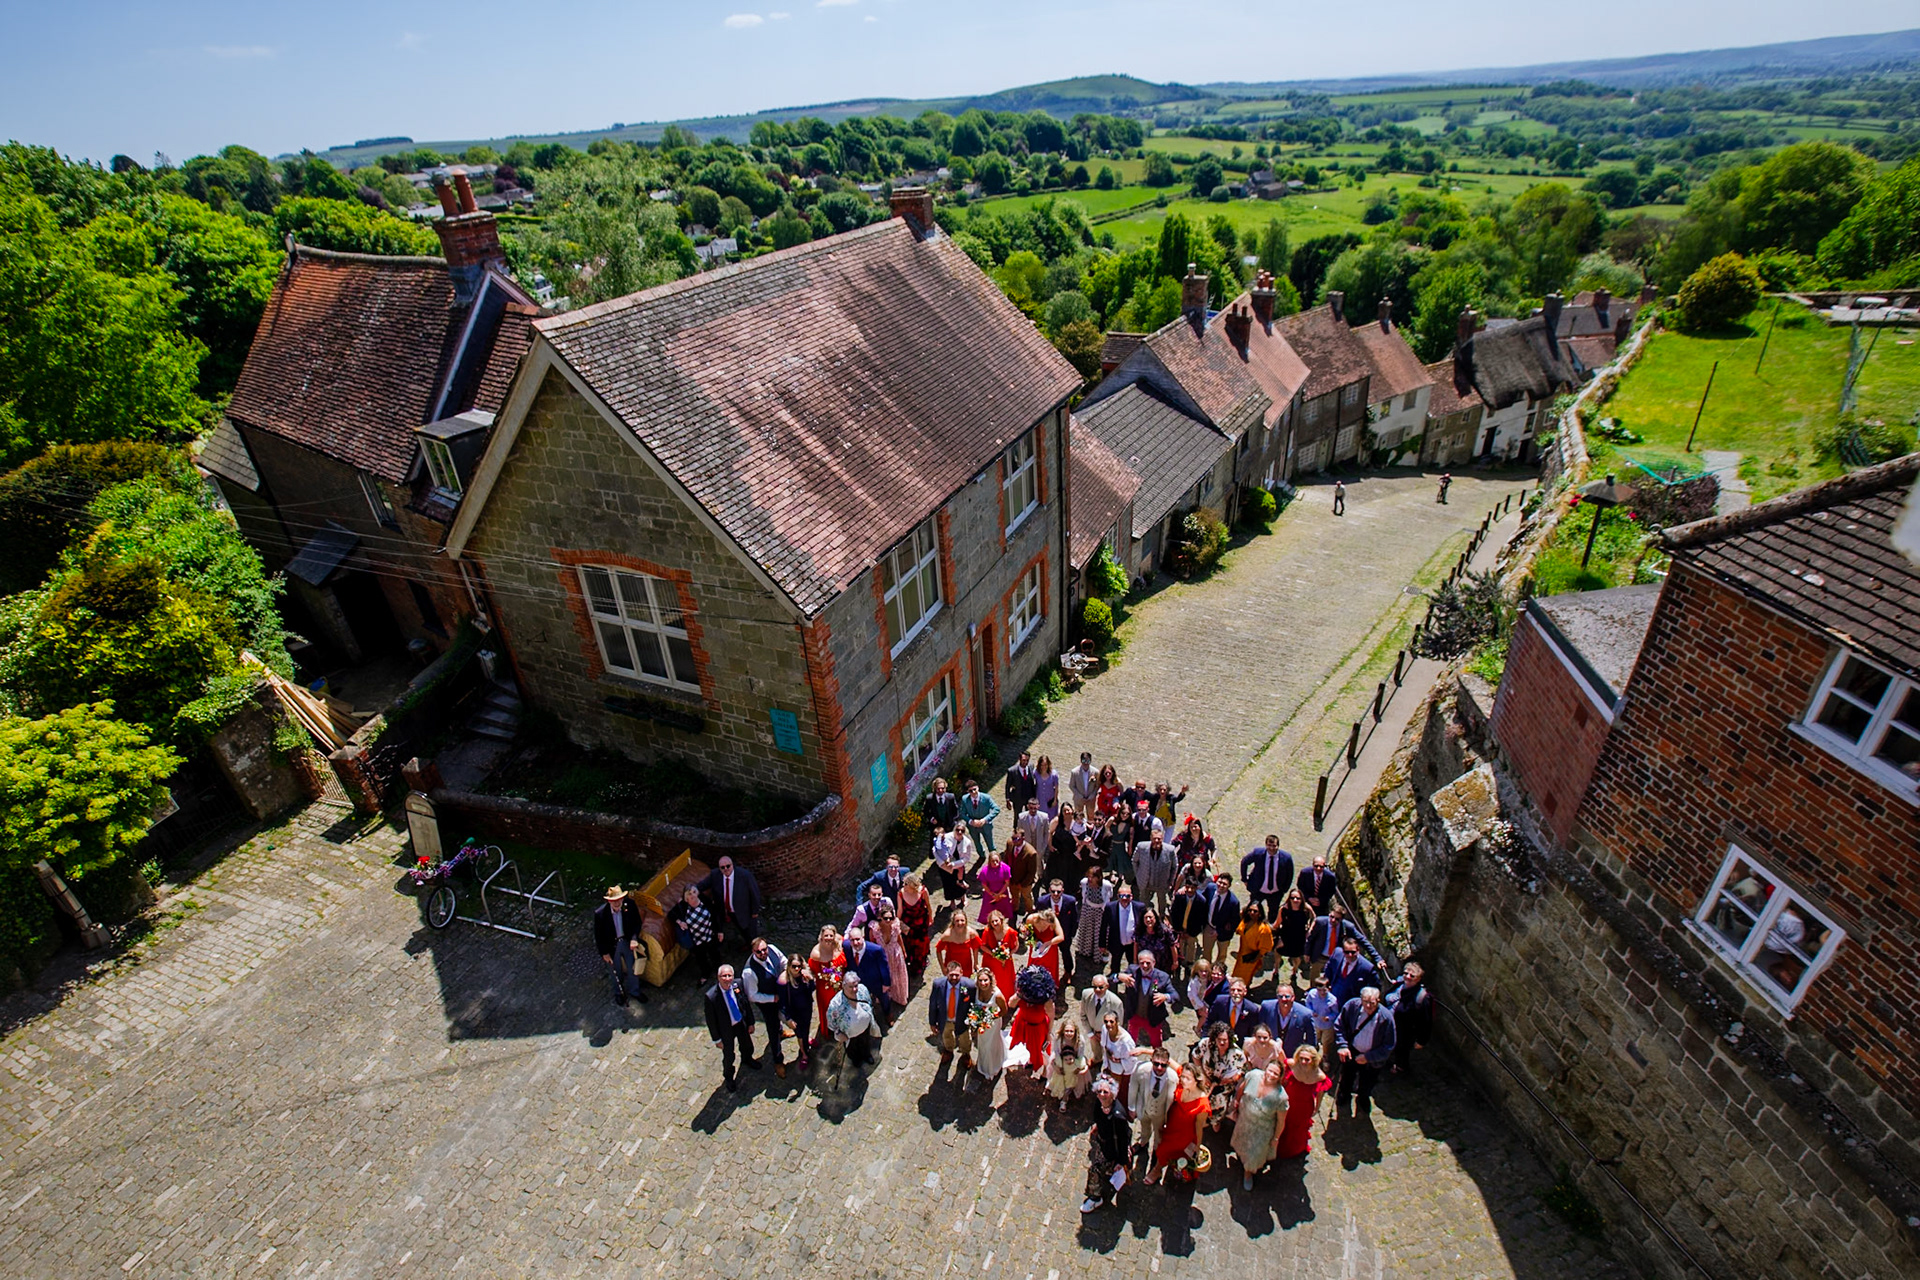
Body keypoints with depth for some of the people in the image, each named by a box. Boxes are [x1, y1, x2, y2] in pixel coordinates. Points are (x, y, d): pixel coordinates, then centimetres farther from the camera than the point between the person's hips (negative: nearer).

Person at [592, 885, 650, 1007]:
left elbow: (637, 923, -3)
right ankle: (619, 993, 38)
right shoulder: (600, 913, -25)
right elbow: (598, 935, -10)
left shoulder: (630, 905, -21)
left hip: (627, 940, 1)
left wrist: (634, 938, -17)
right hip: (610, 944, -1)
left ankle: (634, 990, 24)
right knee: (616, 971, 8)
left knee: (633, 965, -4)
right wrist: (604, 952, -6)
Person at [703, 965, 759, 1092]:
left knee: (747, 1046, 29)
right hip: (726, 1029, -4)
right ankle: (729, 1077, 50)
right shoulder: (711, 996, -32)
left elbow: (746, 1004, -5)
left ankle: (747, 1060, 64)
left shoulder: (738, 984, -21)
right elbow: (711, 1020, -18)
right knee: (728, 1056, 18)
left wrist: (750, 1023, 2)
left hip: (741, 1024, 4)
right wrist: (717, 1039, -10)